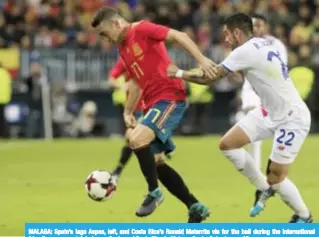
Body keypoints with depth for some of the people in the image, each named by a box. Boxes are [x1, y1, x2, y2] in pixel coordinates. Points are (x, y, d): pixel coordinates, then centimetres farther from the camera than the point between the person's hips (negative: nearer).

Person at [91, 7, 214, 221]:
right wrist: (128, 111, 16)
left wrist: (201, 59, -28)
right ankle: (196, 208, 16)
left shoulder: (142, 29, -8)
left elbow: (178, 35, -16)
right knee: (153, 161, 9)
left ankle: (154, 192, -6)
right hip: (154, 103, 10)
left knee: (136, 139, -25)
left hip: (170, 98, -10)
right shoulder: (123, 48, 18)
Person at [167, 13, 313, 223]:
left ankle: (304, 217, 17)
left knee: (276, 178, -7)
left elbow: (209, 79, -16)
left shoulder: (245, 51, -21)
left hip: (292, 118, -9)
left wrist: (179, 73, -1)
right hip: (271, 112, 9)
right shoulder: (262, 45, 5)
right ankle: (265, 188, 16)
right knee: (227, 144, 1)